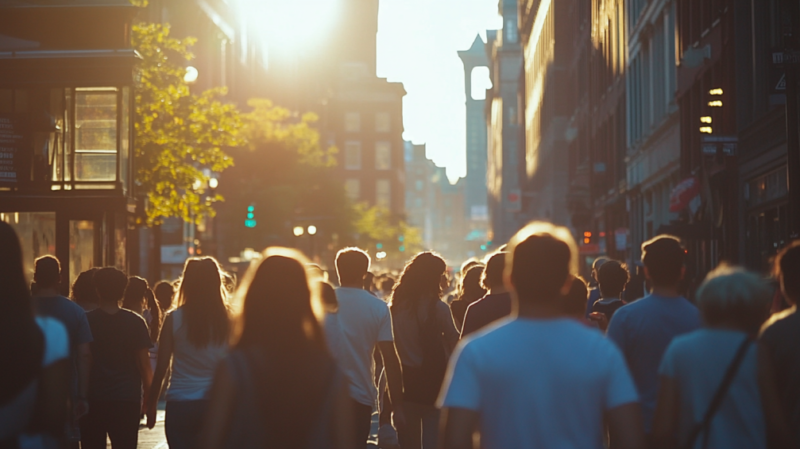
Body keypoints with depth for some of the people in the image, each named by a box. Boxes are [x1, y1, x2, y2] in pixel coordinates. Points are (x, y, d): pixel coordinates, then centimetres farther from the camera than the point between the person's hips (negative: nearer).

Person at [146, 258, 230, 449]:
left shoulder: (175, 319, -3)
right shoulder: (228, 320, -2)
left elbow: (161, 369, -1)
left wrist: (151, 406, 9)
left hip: (180, 406, -1)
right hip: (215, 405, 1)